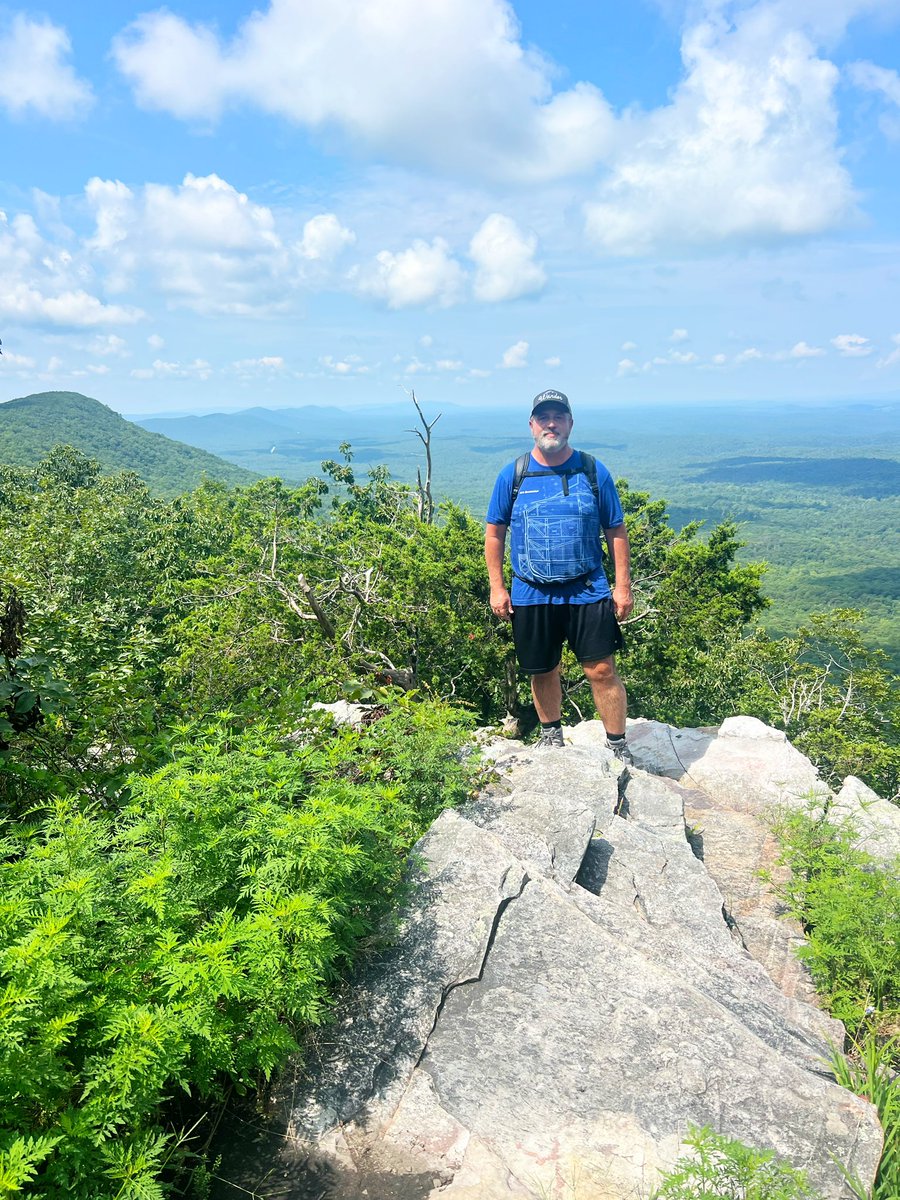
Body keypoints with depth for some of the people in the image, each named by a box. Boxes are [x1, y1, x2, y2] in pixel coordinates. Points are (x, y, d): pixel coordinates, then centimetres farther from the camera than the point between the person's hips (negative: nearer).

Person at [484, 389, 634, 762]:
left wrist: (623, 586, 0)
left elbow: (616, 531, 5)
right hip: (531, 595, 1)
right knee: (543, 672, 14)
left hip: (587, 591, -1)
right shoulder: (513, 475, 2)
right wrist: (497, 587, 1)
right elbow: (494, 533, 7)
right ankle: (551, 734, 36)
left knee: (602, 671, -2)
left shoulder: (593, 471, 2)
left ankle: (617, 745, 14)